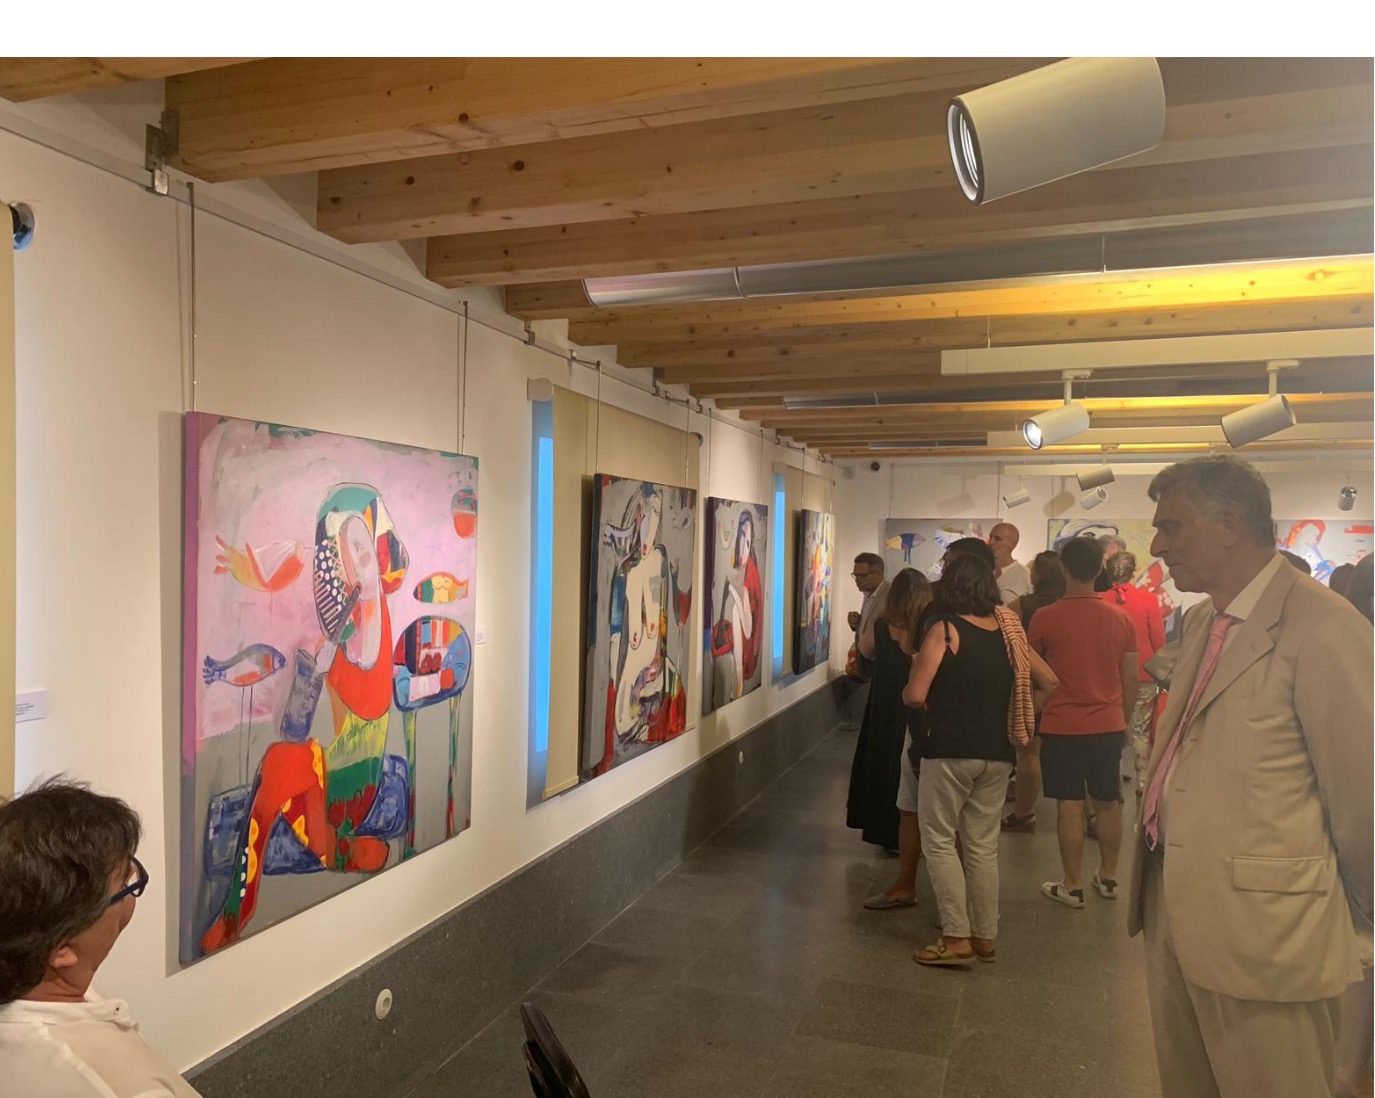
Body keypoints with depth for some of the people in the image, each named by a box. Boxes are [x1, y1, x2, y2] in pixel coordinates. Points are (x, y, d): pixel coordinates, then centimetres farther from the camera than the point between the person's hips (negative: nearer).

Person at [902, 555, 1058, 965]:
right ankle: (985, 936, 22)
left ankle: (957, 938, 4)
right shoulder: (1009, 631, 6)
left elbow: (915, 695, -17)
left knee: (939, 841, 5)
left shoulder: (945, 630, -11)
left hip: (949, 750, -6)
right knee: (984, 844, 14)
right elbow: (1048, 682, 14)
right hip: (997, 753, 6)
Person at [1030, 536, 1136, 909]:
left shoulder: (1045, 618, -9)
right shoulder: (1120, 619, 0)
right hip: (1108, 726, 3)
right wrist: (1124, 722, 19)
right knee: (1108, 802, 15)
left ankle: (1072, 886, 10)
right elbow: (1130, 681, 5)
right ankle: (1108, 878, 27)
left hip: (1062, 727, -3)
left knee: (1069, 805, 2)